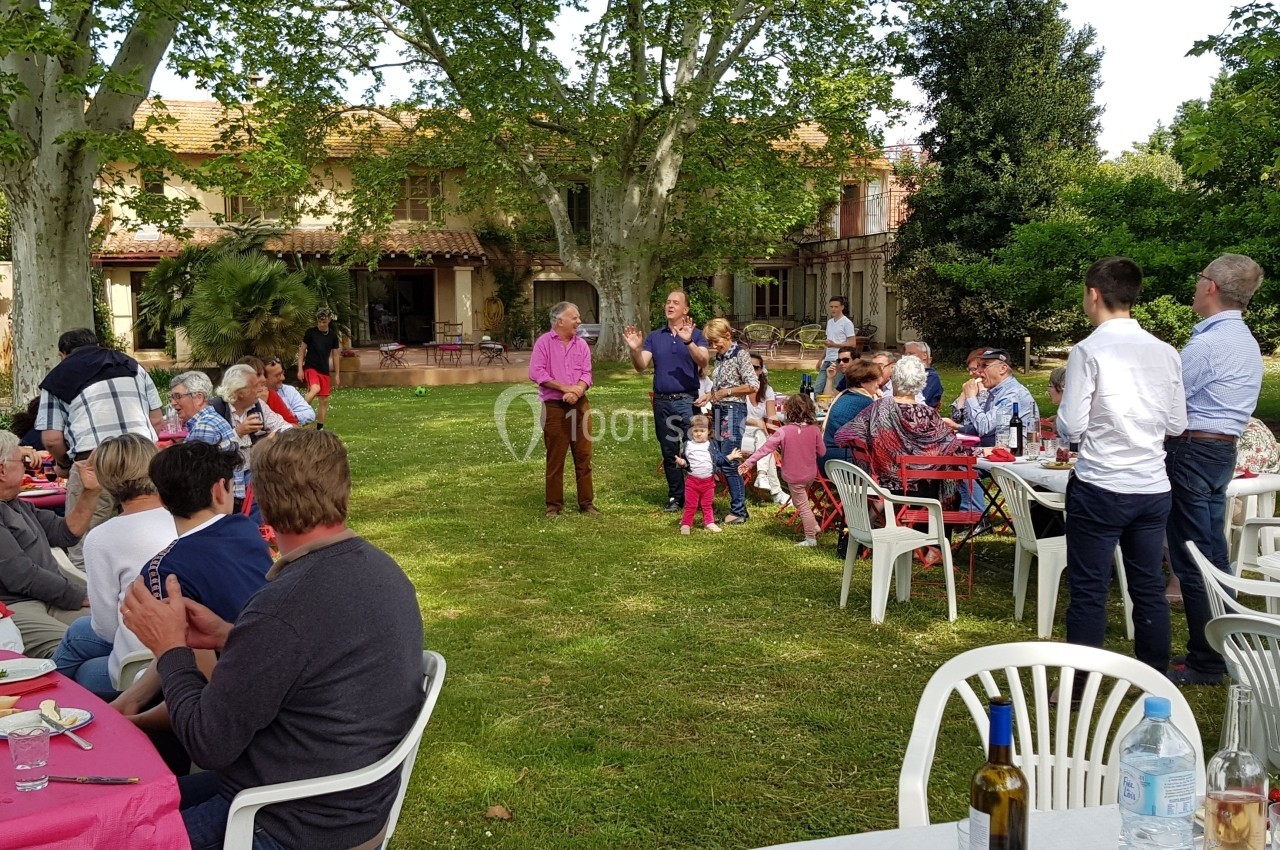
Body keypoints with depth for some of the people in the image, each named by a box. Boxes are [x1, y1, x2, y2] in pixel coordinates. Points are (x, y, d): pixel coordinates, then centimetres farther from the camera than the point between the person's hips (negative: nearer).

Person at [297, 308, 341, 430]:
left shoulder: (333, 335, 5)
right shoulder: (310, 332, -4)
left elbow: (335, 355, 12)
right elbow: (302, 350, 1)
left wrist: (337, 374, 11)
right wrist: (300, 369, -5)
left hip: (325, 370, 4)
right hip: (310, 368, -4)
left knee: (324, 400, 5)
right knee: (315, 389, -33)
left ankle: (320, 428, 16)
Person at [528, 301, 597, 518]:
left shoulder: (581, 345, 10)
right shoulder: (544, 342, -3)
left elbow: (586, 373, 3)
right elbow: (536, 373, -13)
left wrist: (577, 391, -18)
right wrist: (566, 388, -15)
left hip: (580, 405, 4)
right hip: (554, 407, -4)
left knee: (584, 456, 6)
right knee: (555, 458, 3)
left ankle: (586, 502, 15)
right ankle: (554, 504, 12)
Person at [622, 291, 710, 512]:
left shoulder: (695, 334, 2)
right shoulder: (654, 337, 11)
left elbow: (703, 361, -14)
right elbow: (641, 366, 1)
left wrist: (688, 341, -30)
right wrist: (635, 349, -19)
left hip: (687, 400, -3)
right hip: (662, 402, 3)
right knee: (669, 453, 9)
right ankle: (675, 496, 18)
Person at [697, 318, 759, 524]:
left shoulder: (740, 354, -7)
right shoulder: (719, 357, 15)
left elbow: (753, 385, -14)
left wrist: (725, 393, -13)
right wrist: (710, 396, 5)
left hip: (733, 411, -8)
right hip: (718, 412, 8)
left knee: (729, 463, -8)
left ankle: (739, 511, 1)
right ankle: (738, 508, 14)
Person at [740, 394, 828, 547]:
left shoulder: (783, 431, -20)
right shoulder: (815, 430, -11)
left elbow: (765, 448, -17)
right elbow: (821, 452, 0)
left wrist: (748, 463, -11)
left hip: (794, 477, -4)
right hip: (810, 475, 4)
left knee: (803, 506, 7)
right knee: (803, 502, 29)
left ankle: (811, 538, 17)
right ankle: (814, 525, 29)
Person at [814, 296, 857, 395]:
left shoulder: (847, 323, -6)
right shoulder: (830, 322, 18)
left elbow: (852, 343, -10)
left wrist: (834, 344, -21)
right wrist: (821, 360, 21)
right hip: (827, 360, 8)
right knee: (817, 389, 2)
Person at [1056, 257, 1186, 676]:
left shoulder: (1089, 351, -12)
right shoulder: (1165, 353, 3)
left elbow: (1071, 428, -12)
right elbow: (1176, 424, 8)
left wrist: (1063, 402, 8)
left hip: (1100, 489, -5)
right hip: (1153, 488, 5)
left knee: (1089, 591, 3)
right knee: (1149, 587, 14)